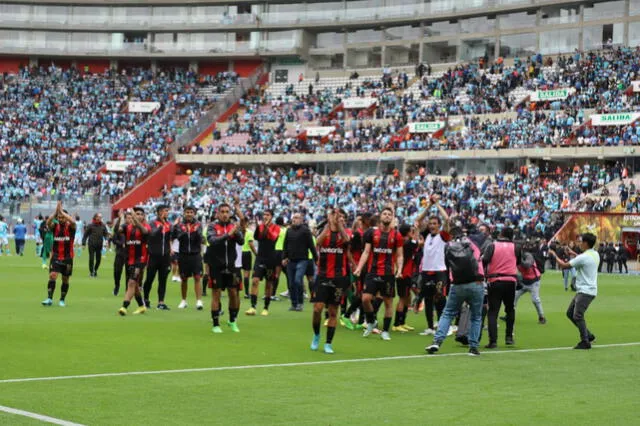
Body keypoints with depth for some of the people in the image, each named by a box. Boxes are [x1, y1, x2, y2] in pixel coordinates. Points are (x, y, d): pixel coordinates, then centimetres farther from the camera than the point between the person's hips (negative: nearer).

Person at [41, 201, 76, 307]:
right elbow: (48, 223, -22)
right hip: (56, 256, 0)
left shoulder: (70, 227, -4)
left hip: (67, 258, 0)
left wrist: (61, 211, -25)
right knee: (52, 275, -14)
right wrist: (56, 211, -29)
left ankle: (62, 300, 19)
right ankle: (49, 298, -15)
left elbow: (73, 222, -28)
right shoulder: (55, 226, 0)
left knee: (65, 279, 7)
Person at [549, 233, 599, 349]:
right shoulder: (595, 255, 9)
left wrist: (555, 255, 2)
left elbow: (564, 265, -13)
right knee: (570, 313, 14)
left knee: (578, 316, -7)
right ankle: (588, 335, 18)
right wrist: (575, 255, 25)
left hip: (586, 291, -10)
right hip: (583, 291, 10)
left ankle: (585, 342, -2)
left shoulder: (583, 257, -19)